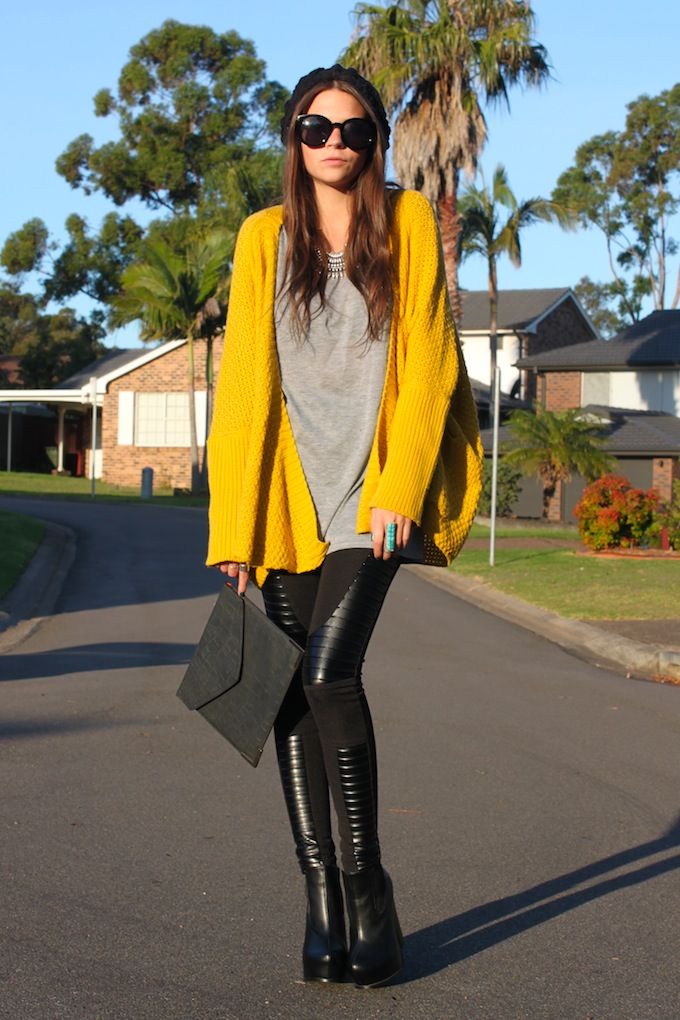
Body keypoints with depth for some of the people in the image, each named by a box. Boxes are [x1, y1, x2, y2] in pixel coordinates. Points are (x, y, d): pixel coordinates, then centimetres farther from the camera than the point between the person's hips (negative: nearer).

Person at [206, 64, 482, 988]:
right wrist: (235, 523, -2)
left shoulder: (409, 225, 6)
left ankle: (368, 885, -4)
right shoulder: (265, 238, 8)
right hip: (289, 487, 2)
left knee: (329, 672, -18)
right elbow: (243, 379, 5)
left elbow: (427, 365, 2)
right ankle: (322, 895, 9)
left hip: (375, 486, -2)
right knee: (291, 697, 0)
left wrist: (400, 487, -8)